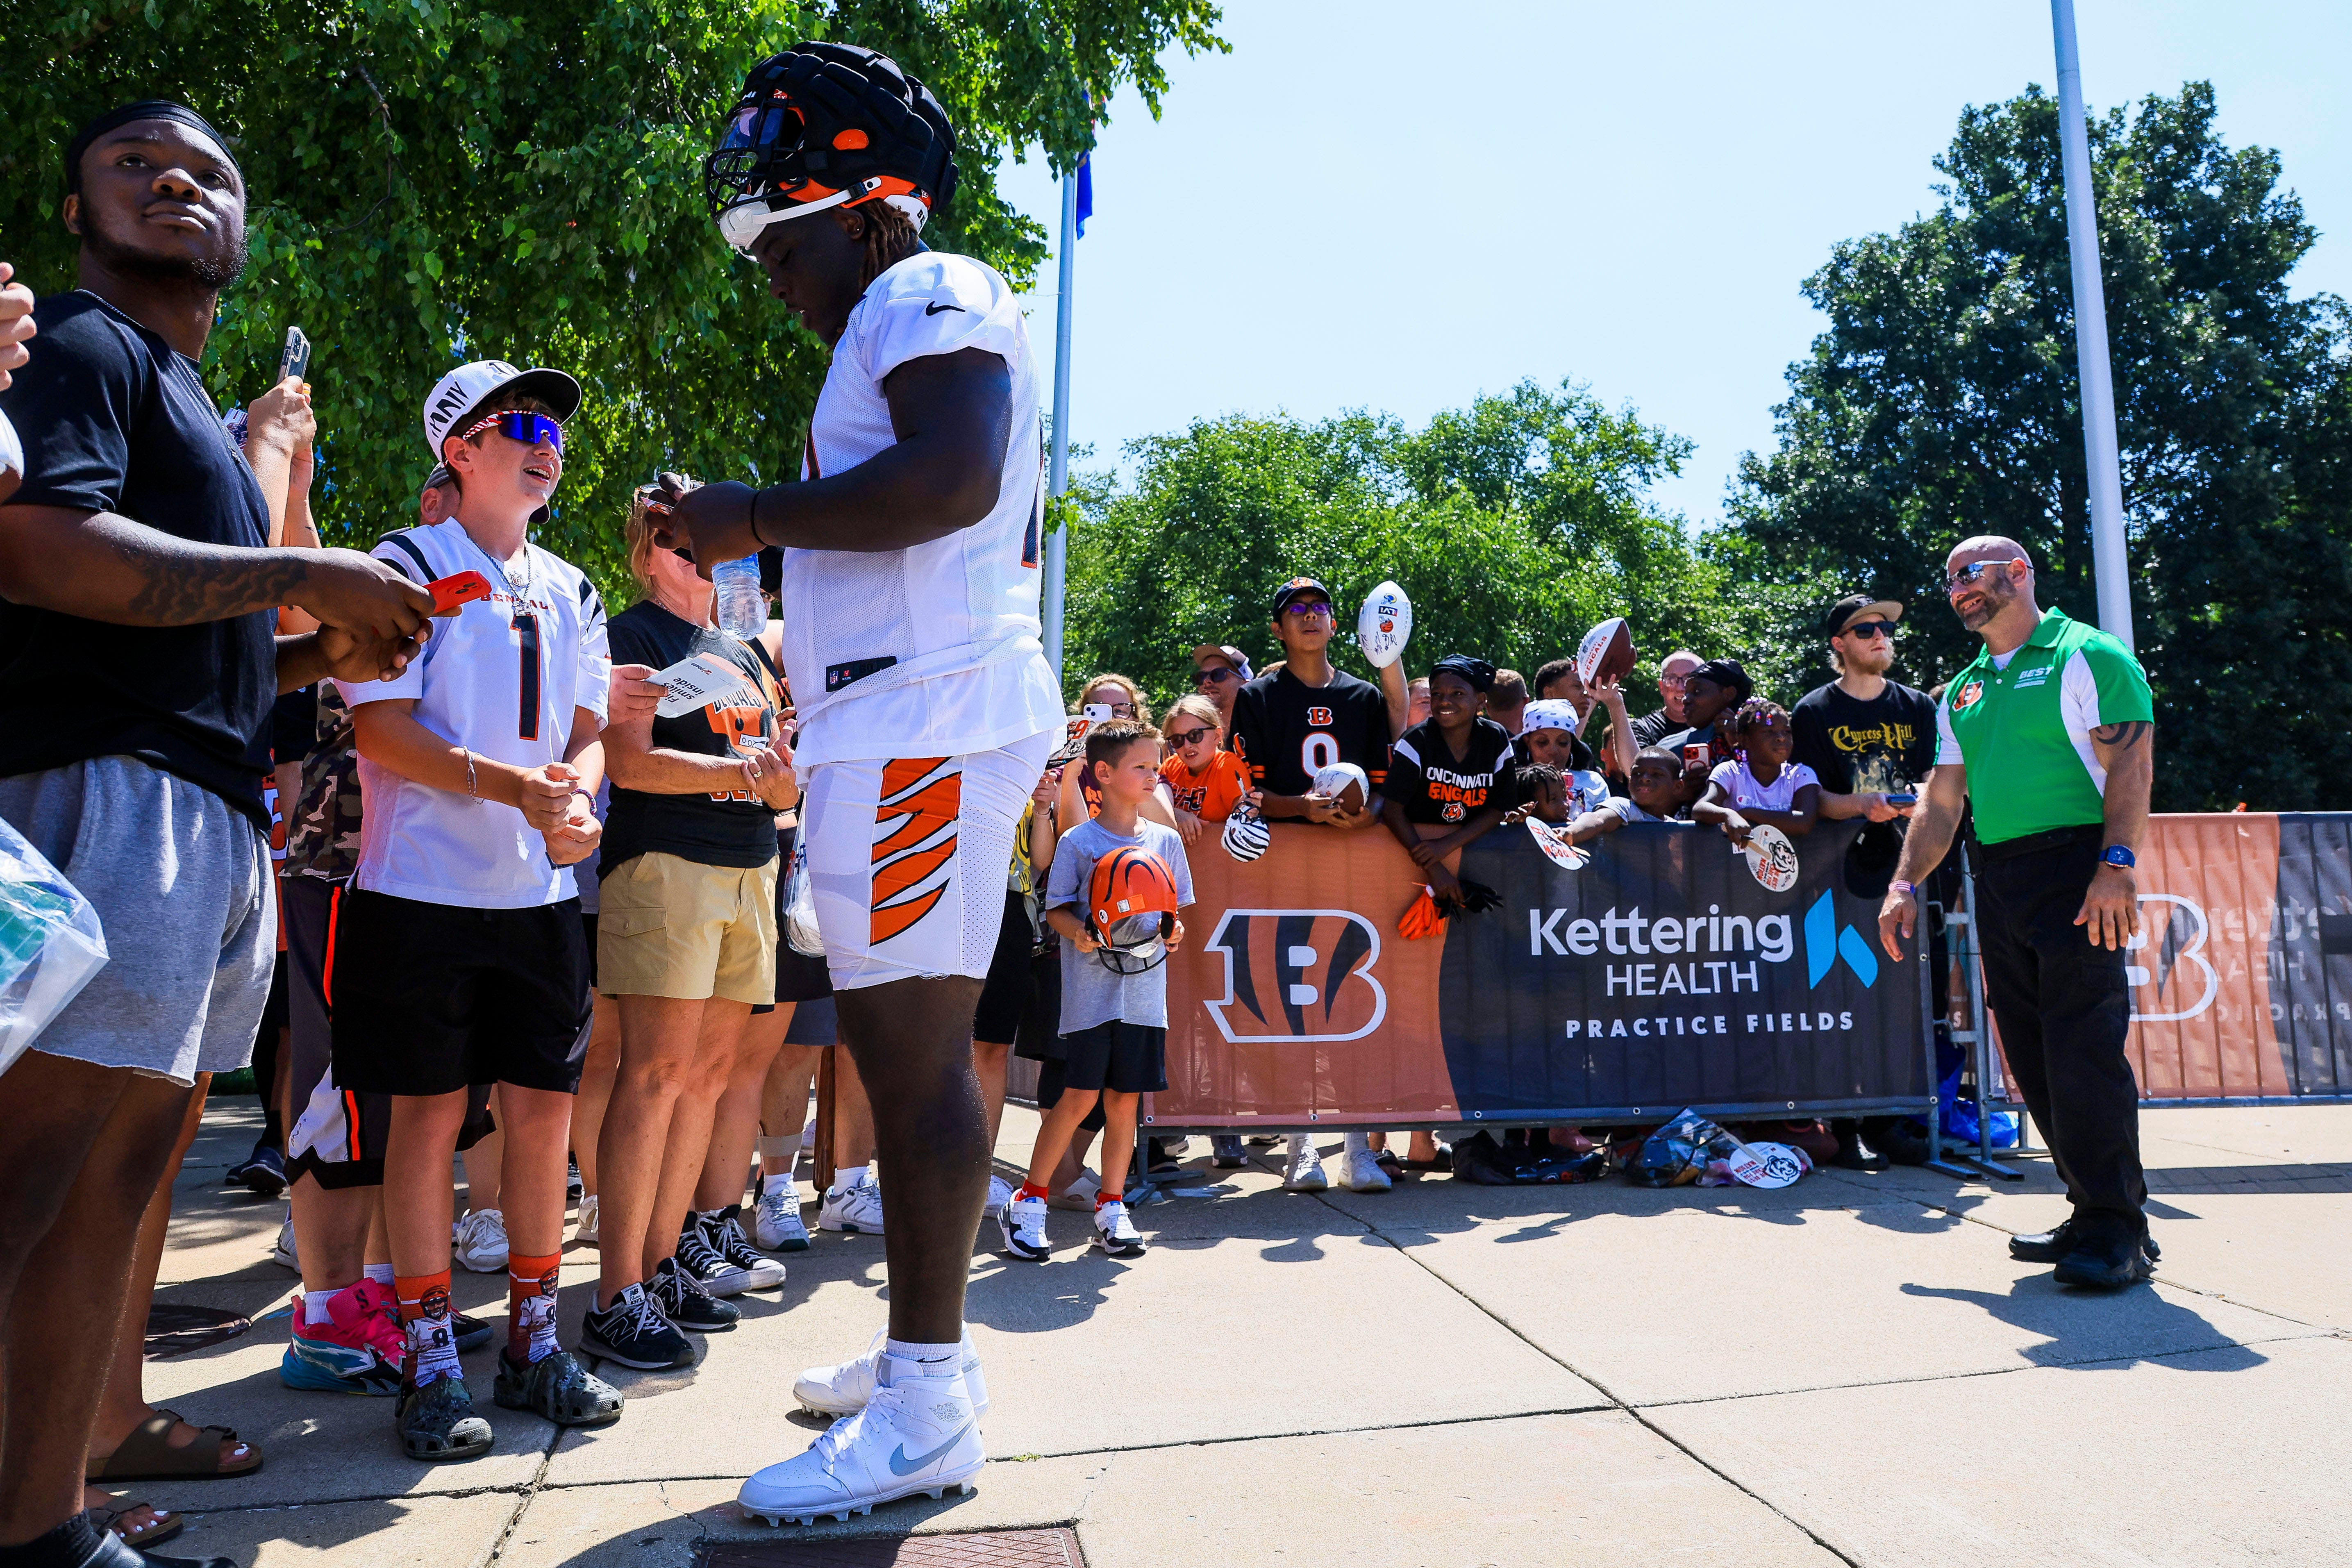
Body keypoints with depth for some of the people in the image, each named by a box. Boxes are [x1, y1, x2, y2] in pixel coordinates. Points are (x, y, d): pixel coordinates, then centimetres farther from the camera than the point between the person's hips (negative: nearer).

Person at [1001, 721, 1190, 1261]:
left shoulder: (1165, 841, 10)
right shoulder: (1077, 843, -2)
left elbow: (1174, 908, 16)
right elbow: (1056, 909, -1)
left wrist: (1173, 930, -5)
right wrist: (1081, 932, -20)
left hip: (1144, 992, 4)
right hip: (1091, 990, -4)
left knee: (1125, 1097, 7)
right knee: (1080, 1095, -6)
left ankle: (1111, 1206, 20)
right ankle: (1029, 1201, 9)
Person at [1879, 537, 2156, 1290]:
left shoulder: (2088, 656, 1)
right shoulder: (1962, 692, 21)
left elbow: (2131, 762, -10)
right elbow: (1942, 802, 20)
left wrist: (2117, 866, -21)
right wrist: (1906, 883, 10)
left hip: (2077, 868, -7)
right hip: (1998, 881, 7)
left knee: (2085, 1046, -12)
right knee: (2033, 1059, 7)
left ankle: (2117, 1232, -5)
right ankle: (2092, 1212, 16)